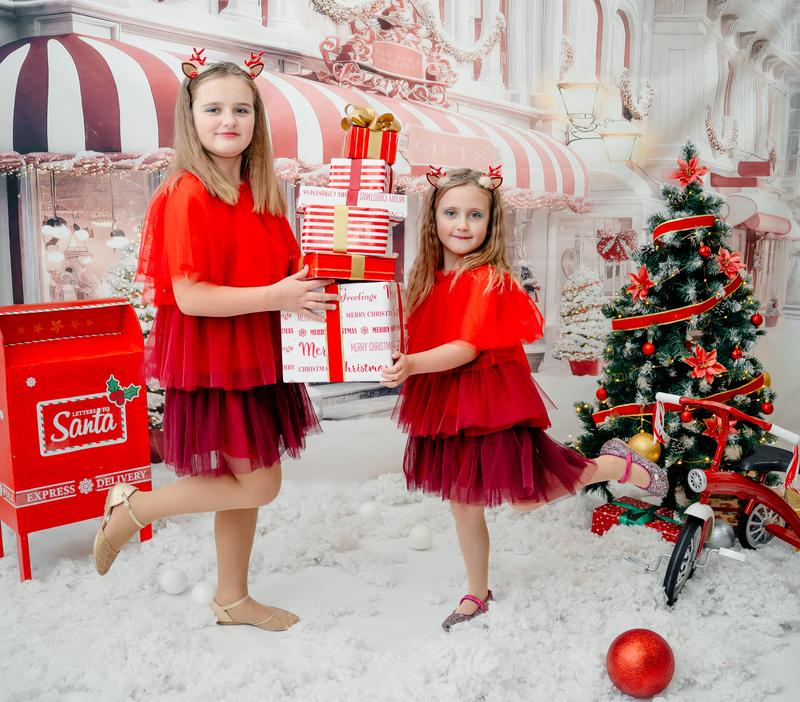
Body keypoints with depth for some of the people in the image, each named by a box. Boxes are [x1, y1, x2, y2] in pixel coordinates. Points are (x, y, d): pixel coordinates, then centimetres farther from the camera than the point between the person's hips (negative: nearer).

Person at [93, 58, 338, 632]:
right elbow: (189, 297, -22)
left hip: (256, 354, 8)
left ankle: (233, 598, 31)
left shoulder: (260, 193, 9)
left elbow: (279, 269, 20)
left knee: (243, 480, 15)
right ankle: (131, 509, 15)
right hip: (211, 359, -8)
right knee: (257, 485, -2)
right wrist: (275, 296, -26)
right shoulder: (188, 195, -16)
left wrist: (311, 286, 0)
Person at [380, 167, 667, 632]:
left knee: (525, 498, 2)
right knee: (463, 506, 15)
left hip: (491, 403, -6)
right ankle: (478, 595, 35)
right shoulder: (429, 278, 6)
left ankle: (616, 465, 24)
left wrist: (414, 364, -35)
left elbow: (468, 348, -24)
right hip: (447, 406, 7)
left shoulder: (490, 279, -16)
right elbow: (418, 339, 14)